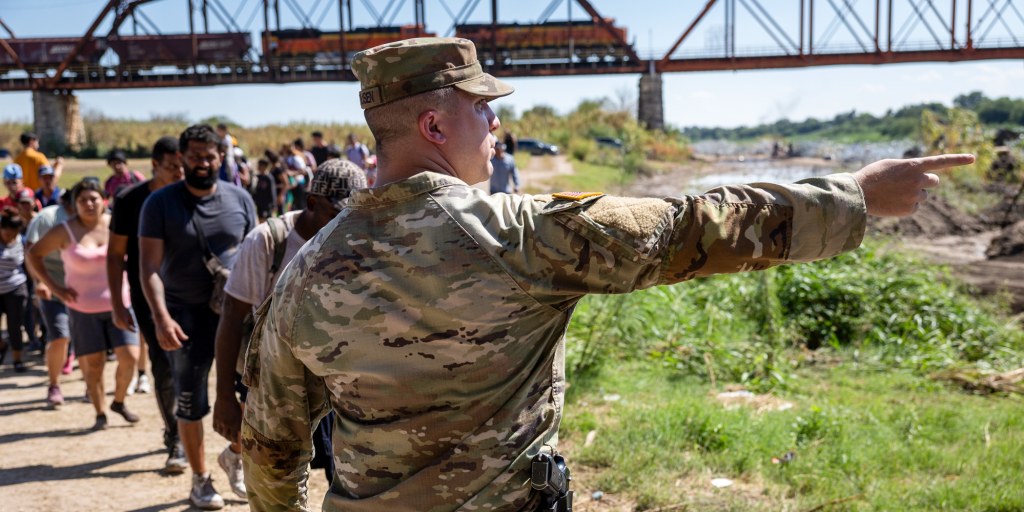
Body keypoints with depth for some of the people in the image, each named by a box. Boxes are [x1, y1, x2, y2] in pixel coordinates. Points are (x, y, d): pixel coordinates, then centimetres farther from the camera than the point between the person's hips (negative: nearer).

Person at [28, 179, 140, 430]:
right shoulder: (65, 231, -7)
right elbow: (34, 254, 1)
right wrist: (54, 287, -5)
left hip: (119, 304, 2)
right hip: (84, 309, -1)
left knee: (129, 357, -6)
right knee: (93, 364, 2)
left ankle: (119, 401, 19)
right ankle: (100, 414, 18)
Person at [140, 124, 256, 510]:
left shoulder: (240, 199, 2)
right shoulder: (161, 203, -5)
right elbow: (149, 266, -9)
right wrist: (161, 317, -21)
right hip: (186, 315, -2)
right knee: (190, 403, 8)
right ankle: (200, 480, 25)